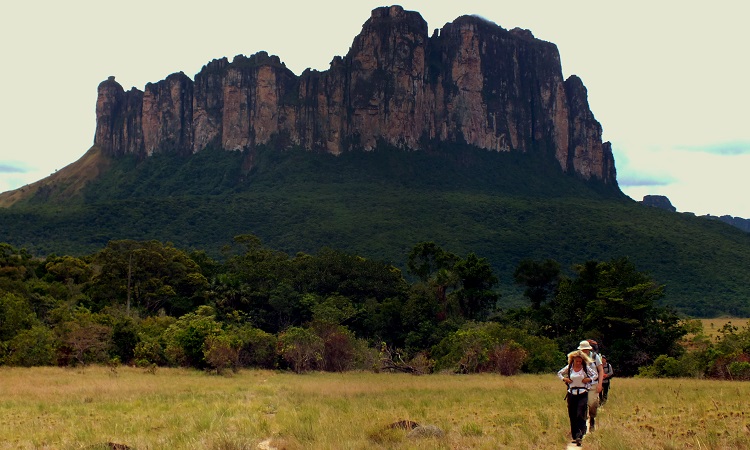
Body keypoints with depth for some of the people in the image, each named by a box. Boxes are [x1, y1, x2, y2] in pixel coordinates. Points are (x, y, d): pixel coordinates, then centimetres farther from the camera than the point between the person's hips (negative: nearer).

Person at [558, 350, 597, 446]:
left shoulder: (586, 368, 0)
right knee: (572, 416, 5)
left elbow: (595, 374, 11)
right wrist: (564, 379, 0)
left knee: (580, 415, -13)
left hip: (582, 394, -2)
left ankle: (579, 436, -17)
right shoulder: (569, 367, 4)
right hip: (571, 394, 2)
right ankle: (574, 436, 14)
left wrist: (589, 379, -7)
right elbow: (559, 373, 19)